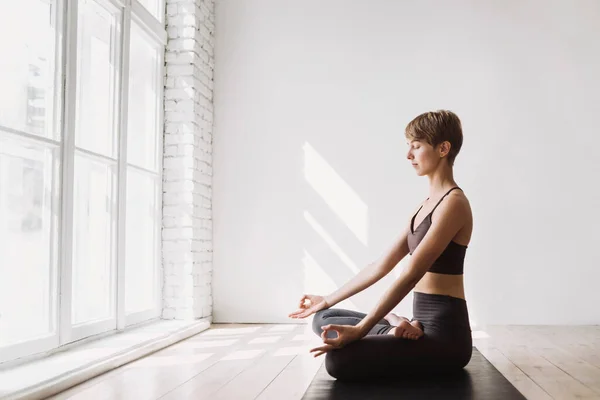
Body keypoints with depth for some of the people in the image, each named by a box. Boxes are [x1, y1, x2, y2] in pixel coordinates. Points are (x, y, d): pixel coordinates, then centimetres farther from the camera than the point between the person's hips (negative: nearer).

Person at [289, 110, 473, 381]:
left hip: (444, 335, -9)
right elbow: (382, 265, 16)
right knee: (324, 318, 11)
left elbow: (411, 275, -23)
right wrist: (327, 300, 17)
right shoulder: (426, 205, 16)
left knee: (339, 359, -29)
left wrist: (359, 331, -27)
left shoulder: (453, 203, -14)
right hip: (423, 326, 9)